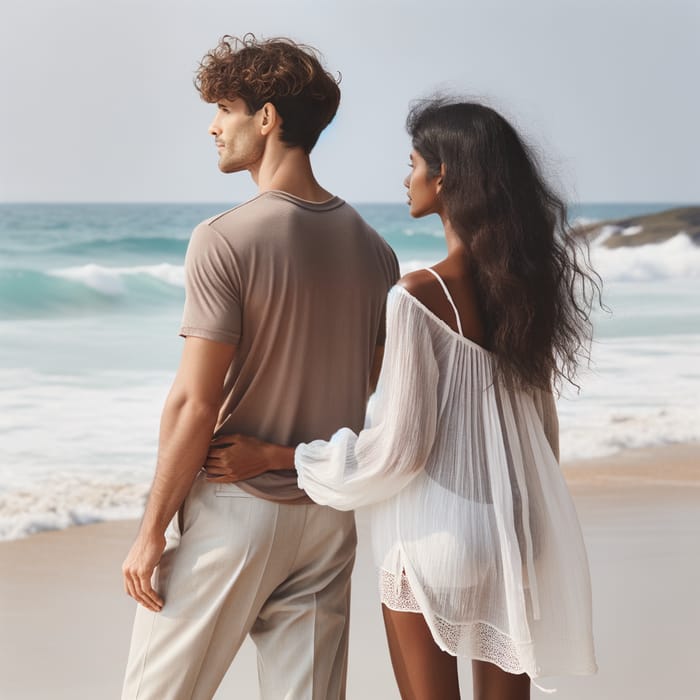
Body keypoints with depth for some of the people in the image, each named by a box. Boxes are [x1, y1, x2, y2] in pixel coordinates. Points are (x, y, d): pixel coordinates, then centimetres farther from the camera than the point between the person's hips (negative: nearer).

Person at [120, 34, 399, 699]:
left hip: (233, 510, -6)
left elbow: (194, 403, -16)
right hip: (328, 518, 6)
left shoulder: (224, 240, -15)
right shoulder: (373, 249, 5)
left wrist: (152, 530, -9)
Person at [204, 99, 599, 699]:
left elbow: (396, 447, -16)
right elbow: (541, 426, 9)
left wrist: (269, 456, -7)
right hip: (516, 533, 6)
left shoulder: (420, 295, -19)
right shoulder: (527, 281, 1)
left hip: (436, 537, -6)